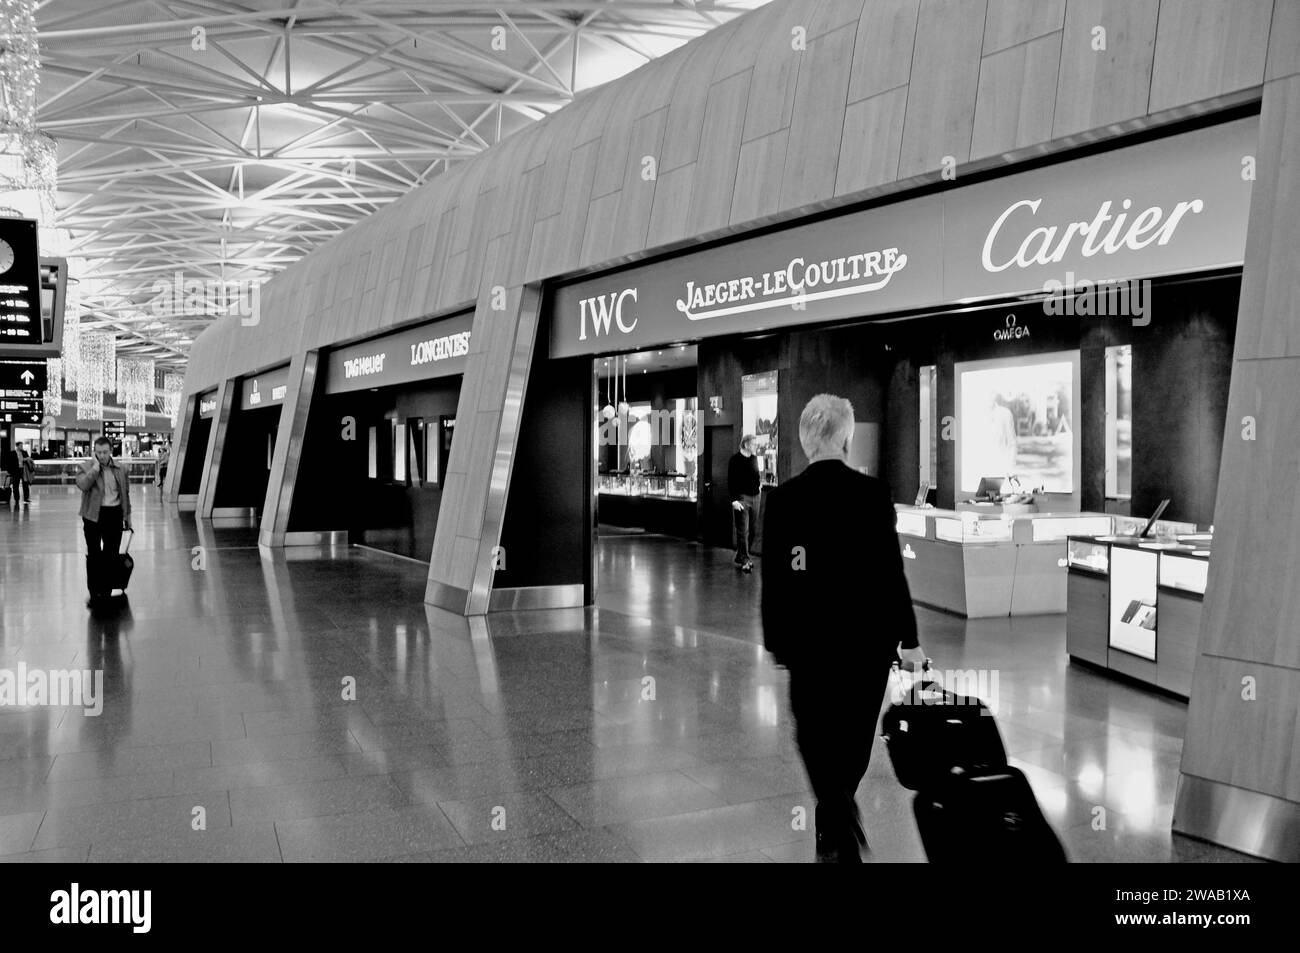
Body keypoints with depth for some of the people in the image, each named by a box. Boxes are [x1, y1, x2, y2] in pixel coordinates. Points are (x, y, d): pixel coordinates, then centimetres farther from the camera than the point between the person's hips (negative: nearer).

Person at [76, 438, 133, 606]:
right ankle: (94, 592, 11)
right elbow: (82, 485, -21)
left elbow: (125, 493, 14)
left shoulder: (120, 470, 7)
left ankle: (106, 590, 17)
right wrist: (96, 468, -18)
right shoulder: (87, 468, -2)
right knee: (94, 555, 3)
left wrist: (127, 515, 15)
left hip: (114, 515, 2)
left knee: (111, 554, 6)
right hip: (93, 515, -2)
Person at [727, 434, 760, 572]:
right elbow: (731, 481, -10)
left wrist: (757, 491, 10)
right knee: (743, 531, -6)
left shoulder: (754, 458, 12)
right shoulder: (735, 459, -7)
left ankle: (740, 557, 23)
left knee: (753, 530, 10)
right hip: (741, 498, -7)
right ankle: (744, 561, -3)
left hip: (754, 498, 7)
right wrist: (734, 500, -16)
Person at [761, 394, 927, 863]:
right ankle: (837, 818, 35)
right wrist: (908, 638, 0)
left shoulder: (782, 498, -6)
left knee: (816, 736, 11)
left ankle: (840, 834, -3)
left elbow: (772, 577, -2)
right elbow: (891, 570, -8)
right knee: (854, 735, 19)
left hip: (805, 636, 0)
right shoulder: (873, 493, -10)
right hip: (867, 635, 0)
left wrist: (775, 640, 9)